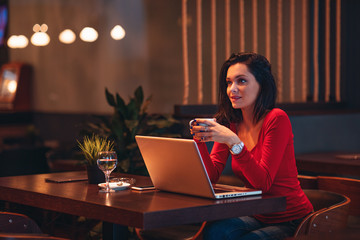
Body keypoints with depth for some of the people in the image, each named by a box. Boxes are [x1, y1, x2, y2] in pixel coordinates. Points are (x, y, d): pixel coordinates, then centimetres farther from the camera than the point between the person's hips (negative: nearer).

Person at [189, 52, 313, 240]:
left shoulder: (276, 119, -16)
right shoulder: (230, 124, 2)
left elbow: (263, 182, -22)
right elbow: (212, 175, -3)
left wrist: (234, 142, -32)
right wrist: (201, 140, -18)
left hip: (291, 222, -5)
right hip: (258, 217, 5)